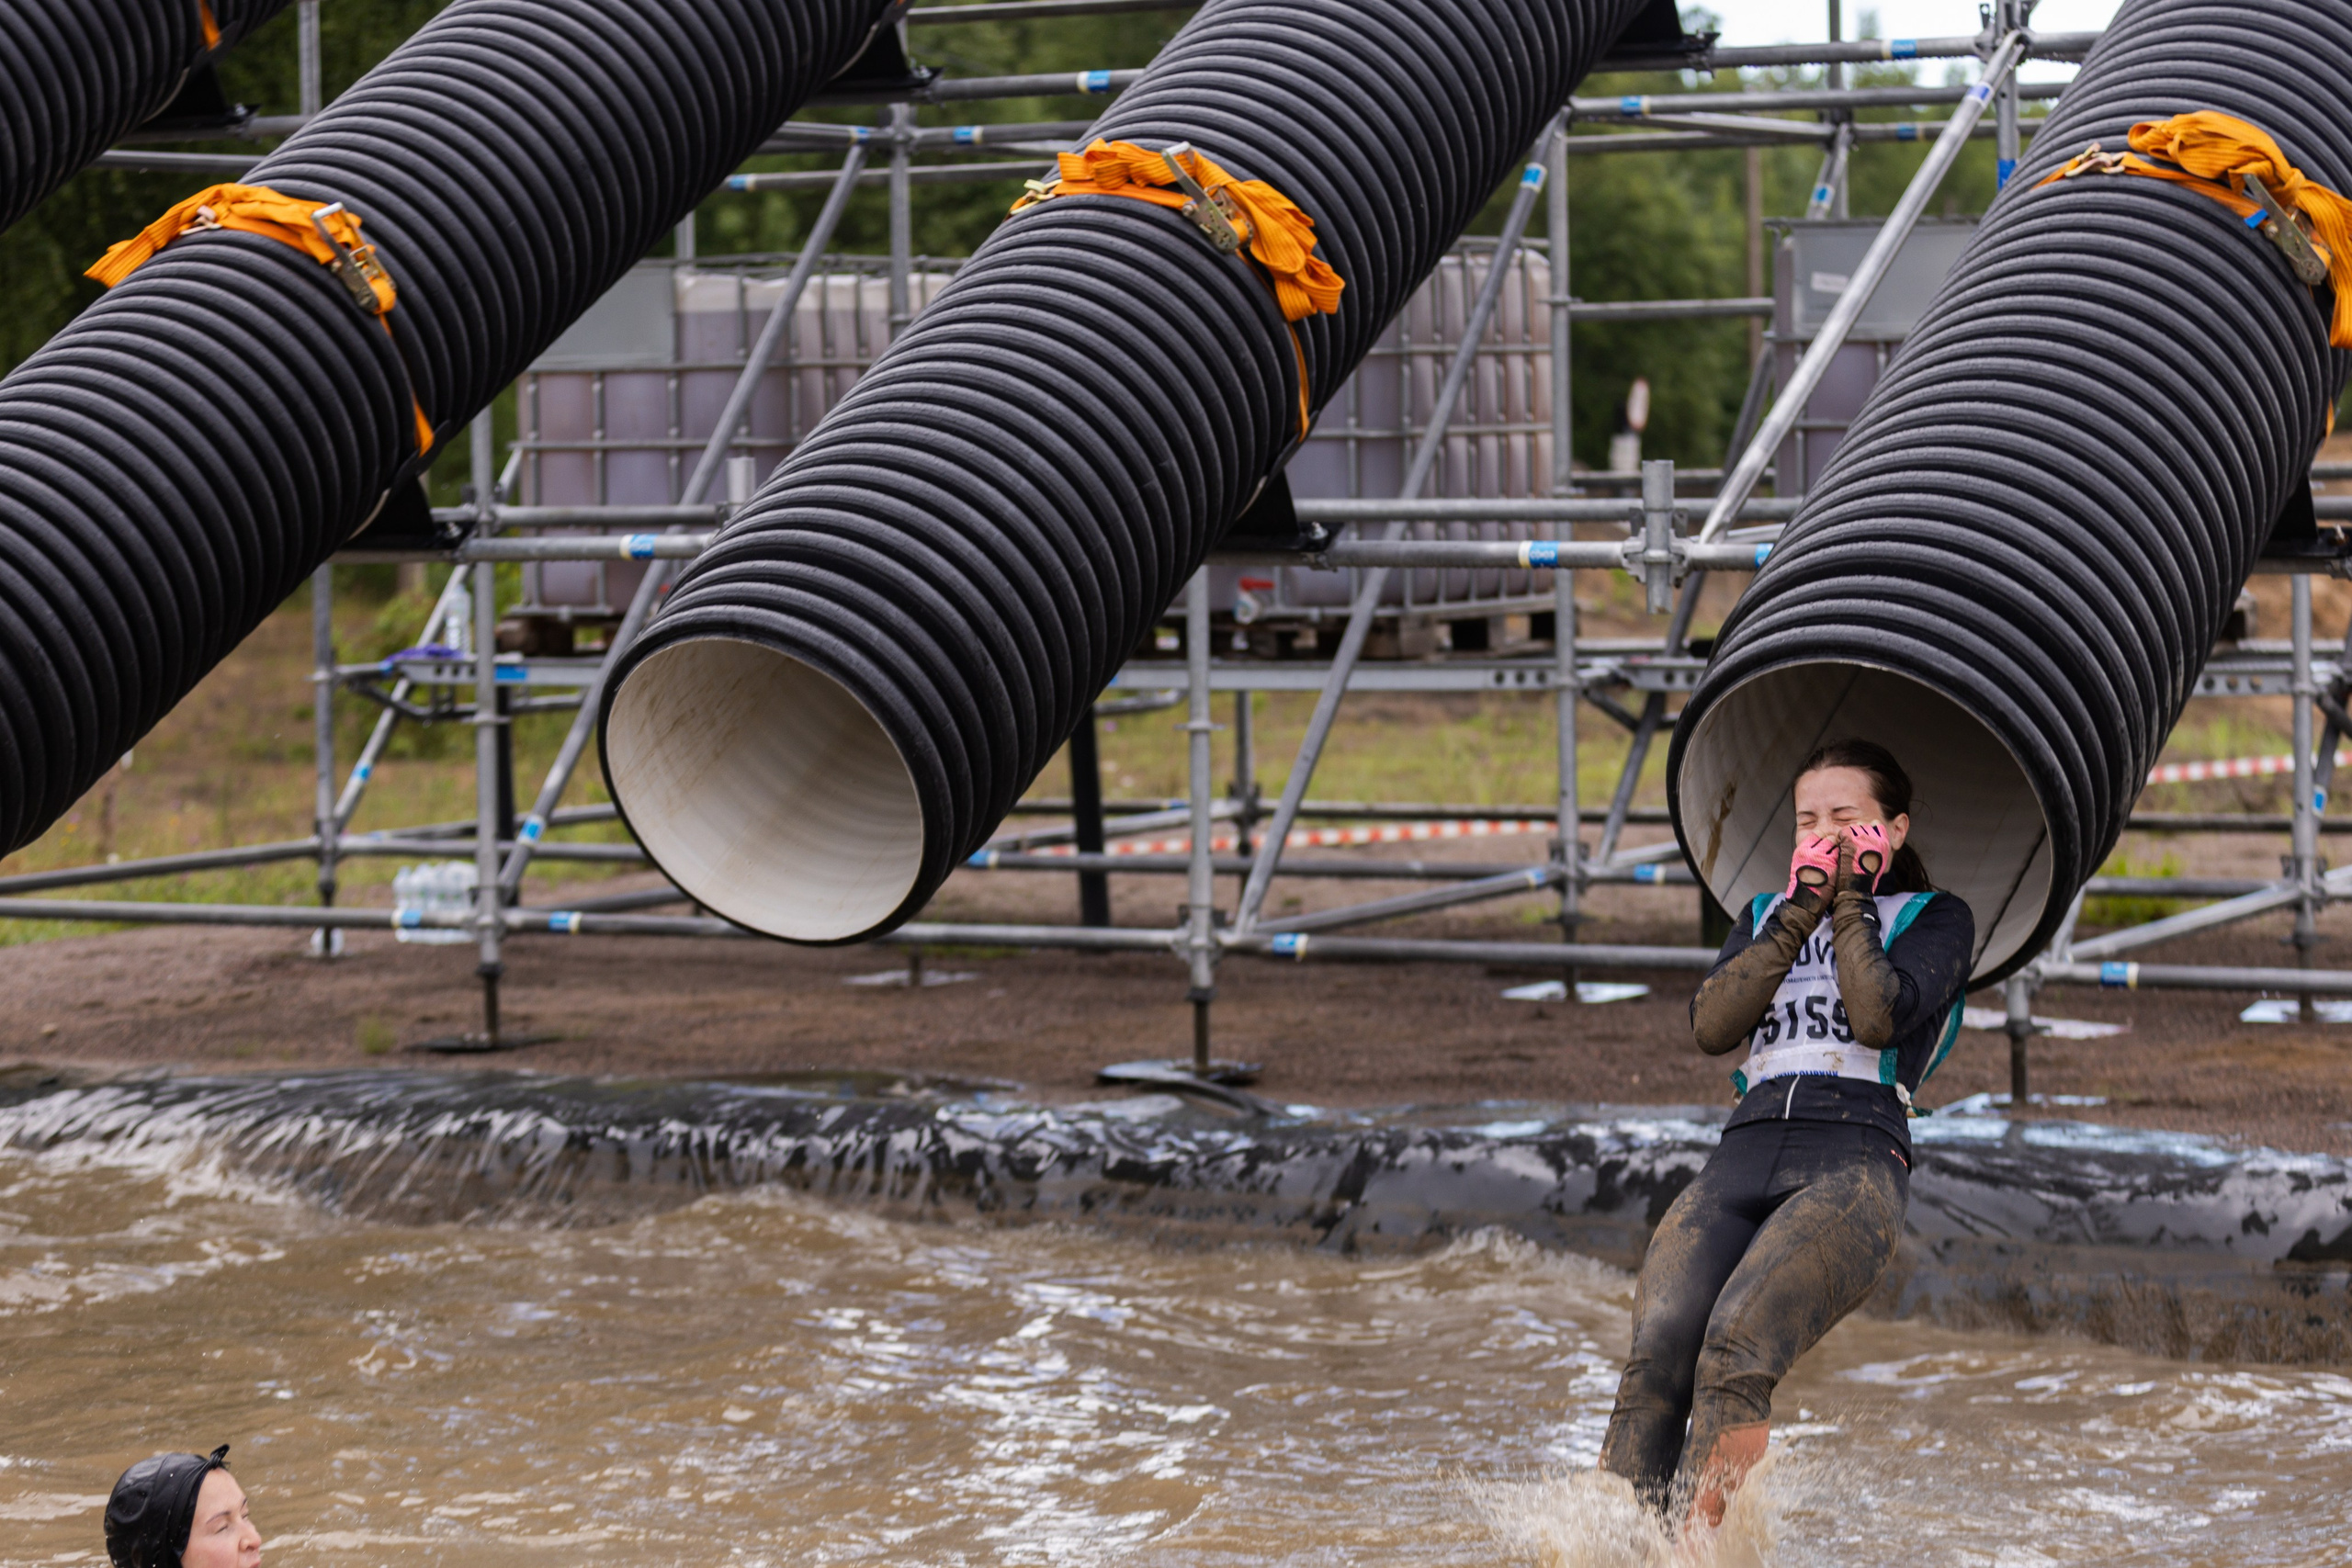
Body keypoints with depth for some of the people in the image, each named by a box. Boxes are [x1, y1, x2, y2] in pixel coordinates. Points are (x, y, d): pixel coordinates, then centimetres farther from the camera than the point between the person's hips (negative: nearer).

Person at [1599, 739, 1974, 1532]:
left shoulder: (1934, 918, 17)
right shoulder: (1765, 916, 29)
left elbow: (1879, 1017, -4)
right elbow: (1711, 1025, 10)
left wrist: (1851, 902, 8)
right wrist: (1800, 913, 7)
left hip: (1856, 1160, -4)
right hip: (1742, 1154, 4)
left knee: (1737, 1346, -31)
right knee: (1654, 1361, -23)